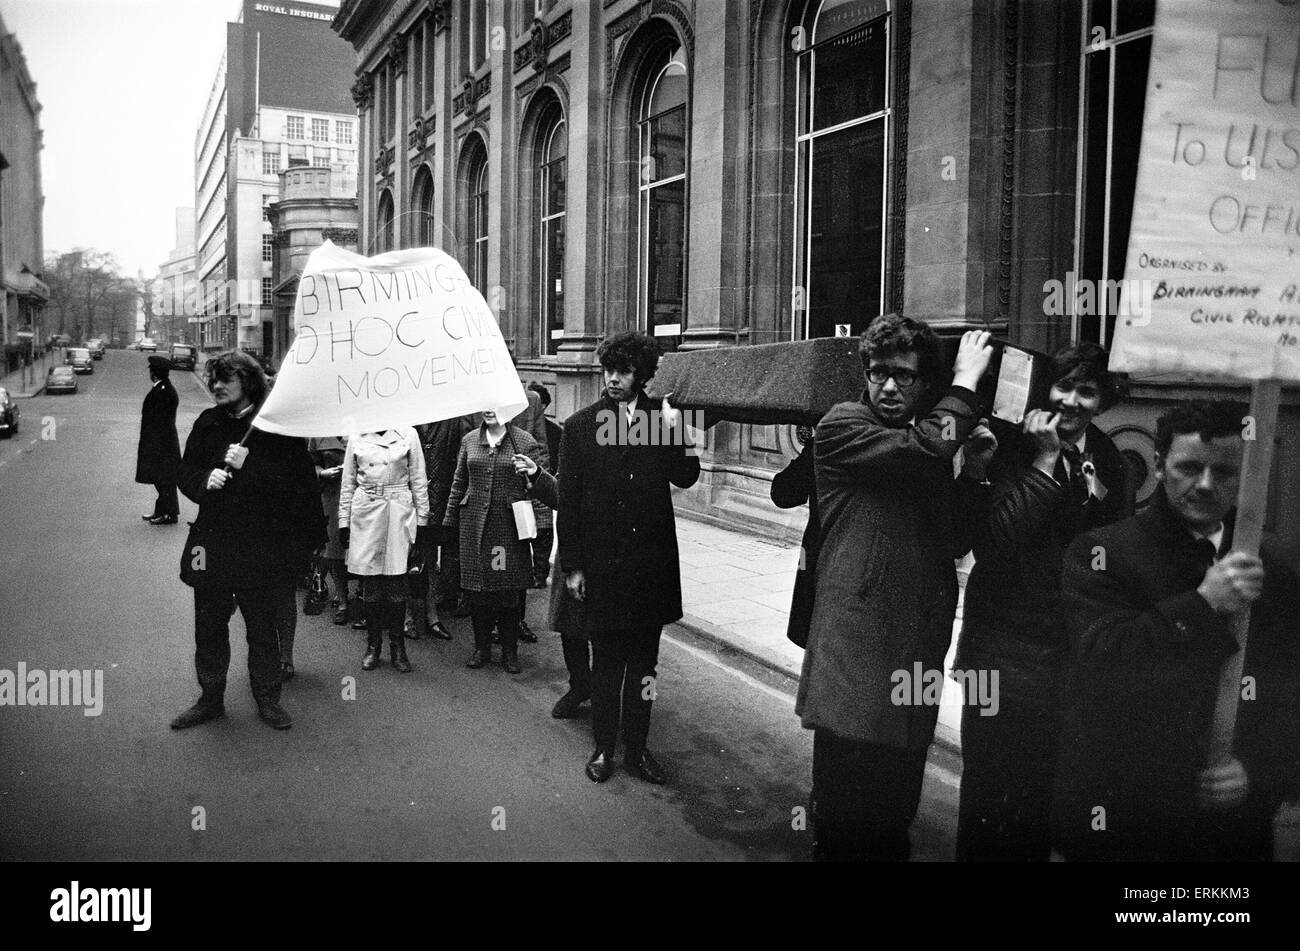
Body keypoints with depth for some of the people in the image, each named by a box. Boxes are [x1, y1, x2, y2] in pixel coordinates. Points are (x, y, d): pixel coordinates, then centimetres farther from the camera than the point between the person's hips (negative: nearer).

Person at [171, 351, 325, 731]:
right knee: (208, 625, 11)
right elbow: (186, 473, 10)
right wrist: (205, 480, -12)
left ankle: (268, 700, 22)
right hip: (212, 539, 4)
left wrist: (248, 465, -22)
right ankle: (210, 698, 27)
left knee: (262, 625, 8)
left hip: (260, 541, -4)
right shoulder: (207, 423, 7)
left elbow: (295, 480, -14)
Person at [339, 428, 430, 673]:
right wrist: (344, 521, 8)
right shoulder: (357, 437, 8)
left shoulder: (408, 434, 4)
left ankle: (398, 647, 11)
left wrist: (422, 520, 3)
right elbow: (348, 483, 12)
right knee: (370, 584, 3)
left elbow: (418, 481, 6)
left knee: (396, 584, 0)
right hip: (365, 512, 1)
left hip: (399, 514, -1)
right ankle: (373, 646, 16)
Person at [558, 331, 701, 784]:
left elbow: (686, 478, 0)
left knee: (642, 663, 12)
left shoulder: (661, 419, 3)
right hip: (602, 566, -2)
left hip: (651, 563, 2)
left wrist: (677, 434, -17)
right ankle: (603, 748, 22)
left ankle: (636, 748, 24)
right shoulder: (581, 425, -1)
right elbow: (568, 500, -1)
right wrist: (572, 566, -4)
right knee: (606, 662, 8)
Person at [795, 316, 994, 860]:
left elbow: (955, 543, 13)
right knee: (844, 817, -3)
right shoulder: (842, 426, -3)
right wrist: (966, 380, -7)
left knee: (895, 808, 12)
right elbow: (922, 449, -22)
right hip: (855, 646, -6)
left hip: (918, 647, 6)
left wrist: (978, 469, 0)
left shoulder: (935, 438, 16)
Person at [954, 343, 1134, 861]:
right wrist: (1044, 462, -18)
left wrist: (1097, 498, -8)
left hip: (1073, 654, 4)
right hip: (1005, 649, -4)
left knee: (1044, 794, 15)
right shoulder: (1012, 451, -7)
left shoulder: (1111, 467, 6)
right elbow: (993, 541, -21)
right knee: (989, 793, 6)